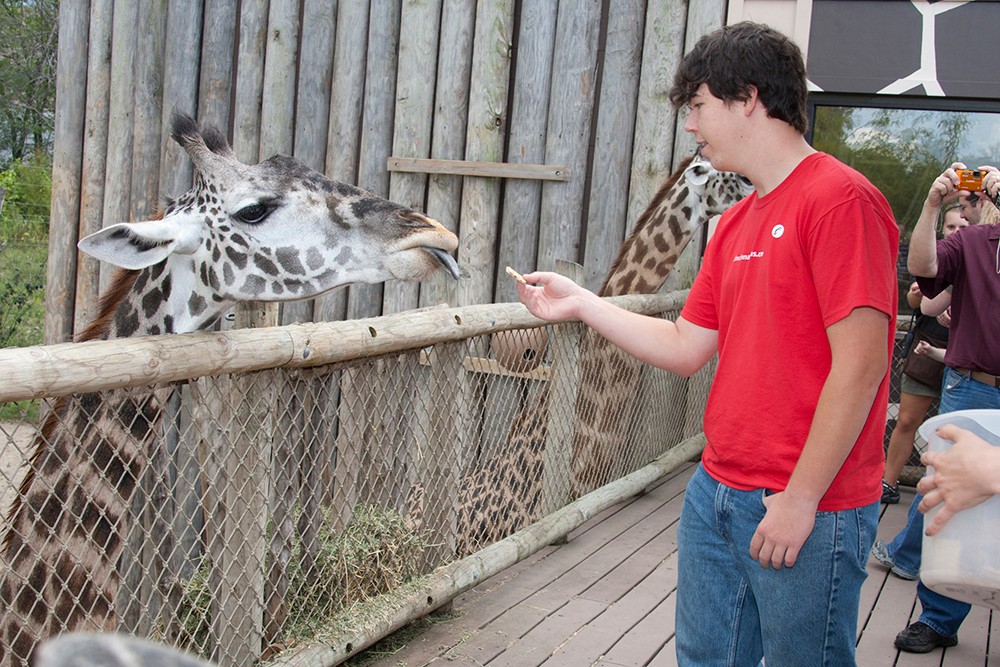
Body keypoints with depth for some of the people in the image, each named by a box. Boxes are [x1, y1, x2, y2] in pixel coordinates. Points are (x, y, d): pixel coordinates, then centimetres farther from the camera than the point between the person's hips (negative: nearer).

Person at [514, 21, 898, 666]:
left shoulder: (841, 198, -14)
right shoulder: (734, 224, 13)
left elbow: (859, 365, -19)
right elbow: (687, 348, 15)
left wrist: (801, 498, -18)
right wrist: (581, 304, 12)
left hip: (806, 512, -8)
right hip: (716, 493, 8)